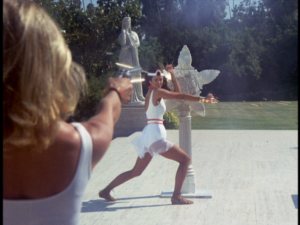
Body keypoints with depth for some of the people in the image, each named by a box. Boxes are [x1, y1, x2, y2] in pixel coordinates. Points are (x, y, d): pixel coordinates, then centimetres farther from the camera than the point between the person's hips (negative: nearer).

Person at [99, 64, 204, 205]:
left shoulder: (151, 93, 18)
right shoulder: (156, 92, -8)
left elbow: (177, 93, 20)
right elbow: (180, 96, -11)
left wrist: (172, 75, 18)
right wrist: (201, 99, -9)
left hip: (149, 135, 10)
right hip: (155, 134, -10)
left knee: (136, 172, 17)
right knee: (185, 159, -4)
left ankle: (106, 190, 20)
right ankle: (176, 196, -7)